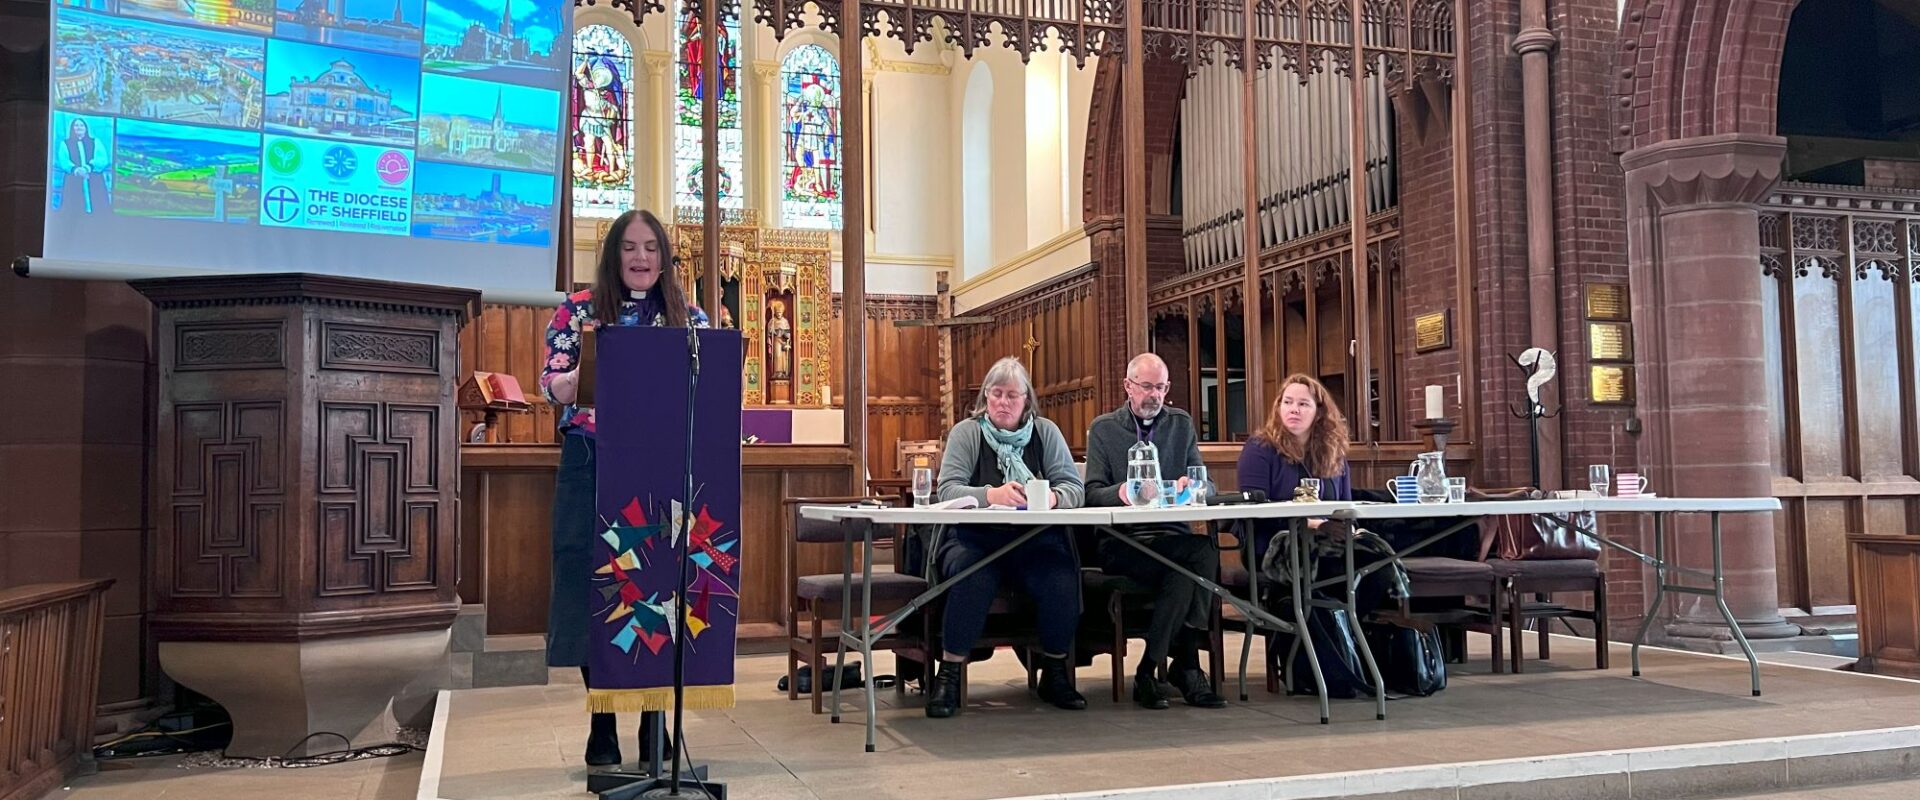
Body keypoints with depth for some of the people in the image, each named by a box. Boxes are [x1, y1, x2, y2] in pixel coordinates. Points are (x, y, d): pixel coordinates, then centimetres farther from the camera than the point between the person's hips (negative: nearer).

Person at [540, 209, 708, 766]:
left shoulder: (689, 318, 9)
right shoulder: (578, 309, 5)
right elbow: (551, 387, -2)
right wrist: (587, 369, -23)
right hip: (591, 466, -1)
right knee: (591, 584, -1)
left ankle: (654, 720, 15)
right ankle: (602, 725, 11)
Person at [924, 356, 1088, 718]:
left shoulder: (1046, 432, 10)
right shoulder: (966, 432, 4)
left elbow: (1075, 488, 3)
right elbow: (948, 490, -8)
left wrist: (1054, 497, -22)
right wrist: (991, 495, -27)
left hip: (1035, 539, 2)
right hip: (974, 538, -2)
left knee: (1063, 580, -27)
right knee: (973, 580, -34)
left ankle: (1055, 672, -3)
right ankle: (948, 674, -17)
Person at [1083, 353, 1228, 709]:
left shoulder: (1181, 423, 18)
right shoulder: (1103, 428, 10)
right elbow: (1092, 493, 0)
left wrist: (1191, 486, -13)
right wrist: (1120, 492, -23)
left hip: (1173, 536, 3)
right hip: (1122, 543, -3)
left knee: (1205, 551, -34)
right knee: (1200, 554, -32)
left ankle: (1150, 670, -28)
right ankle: (1185, 666, -21)